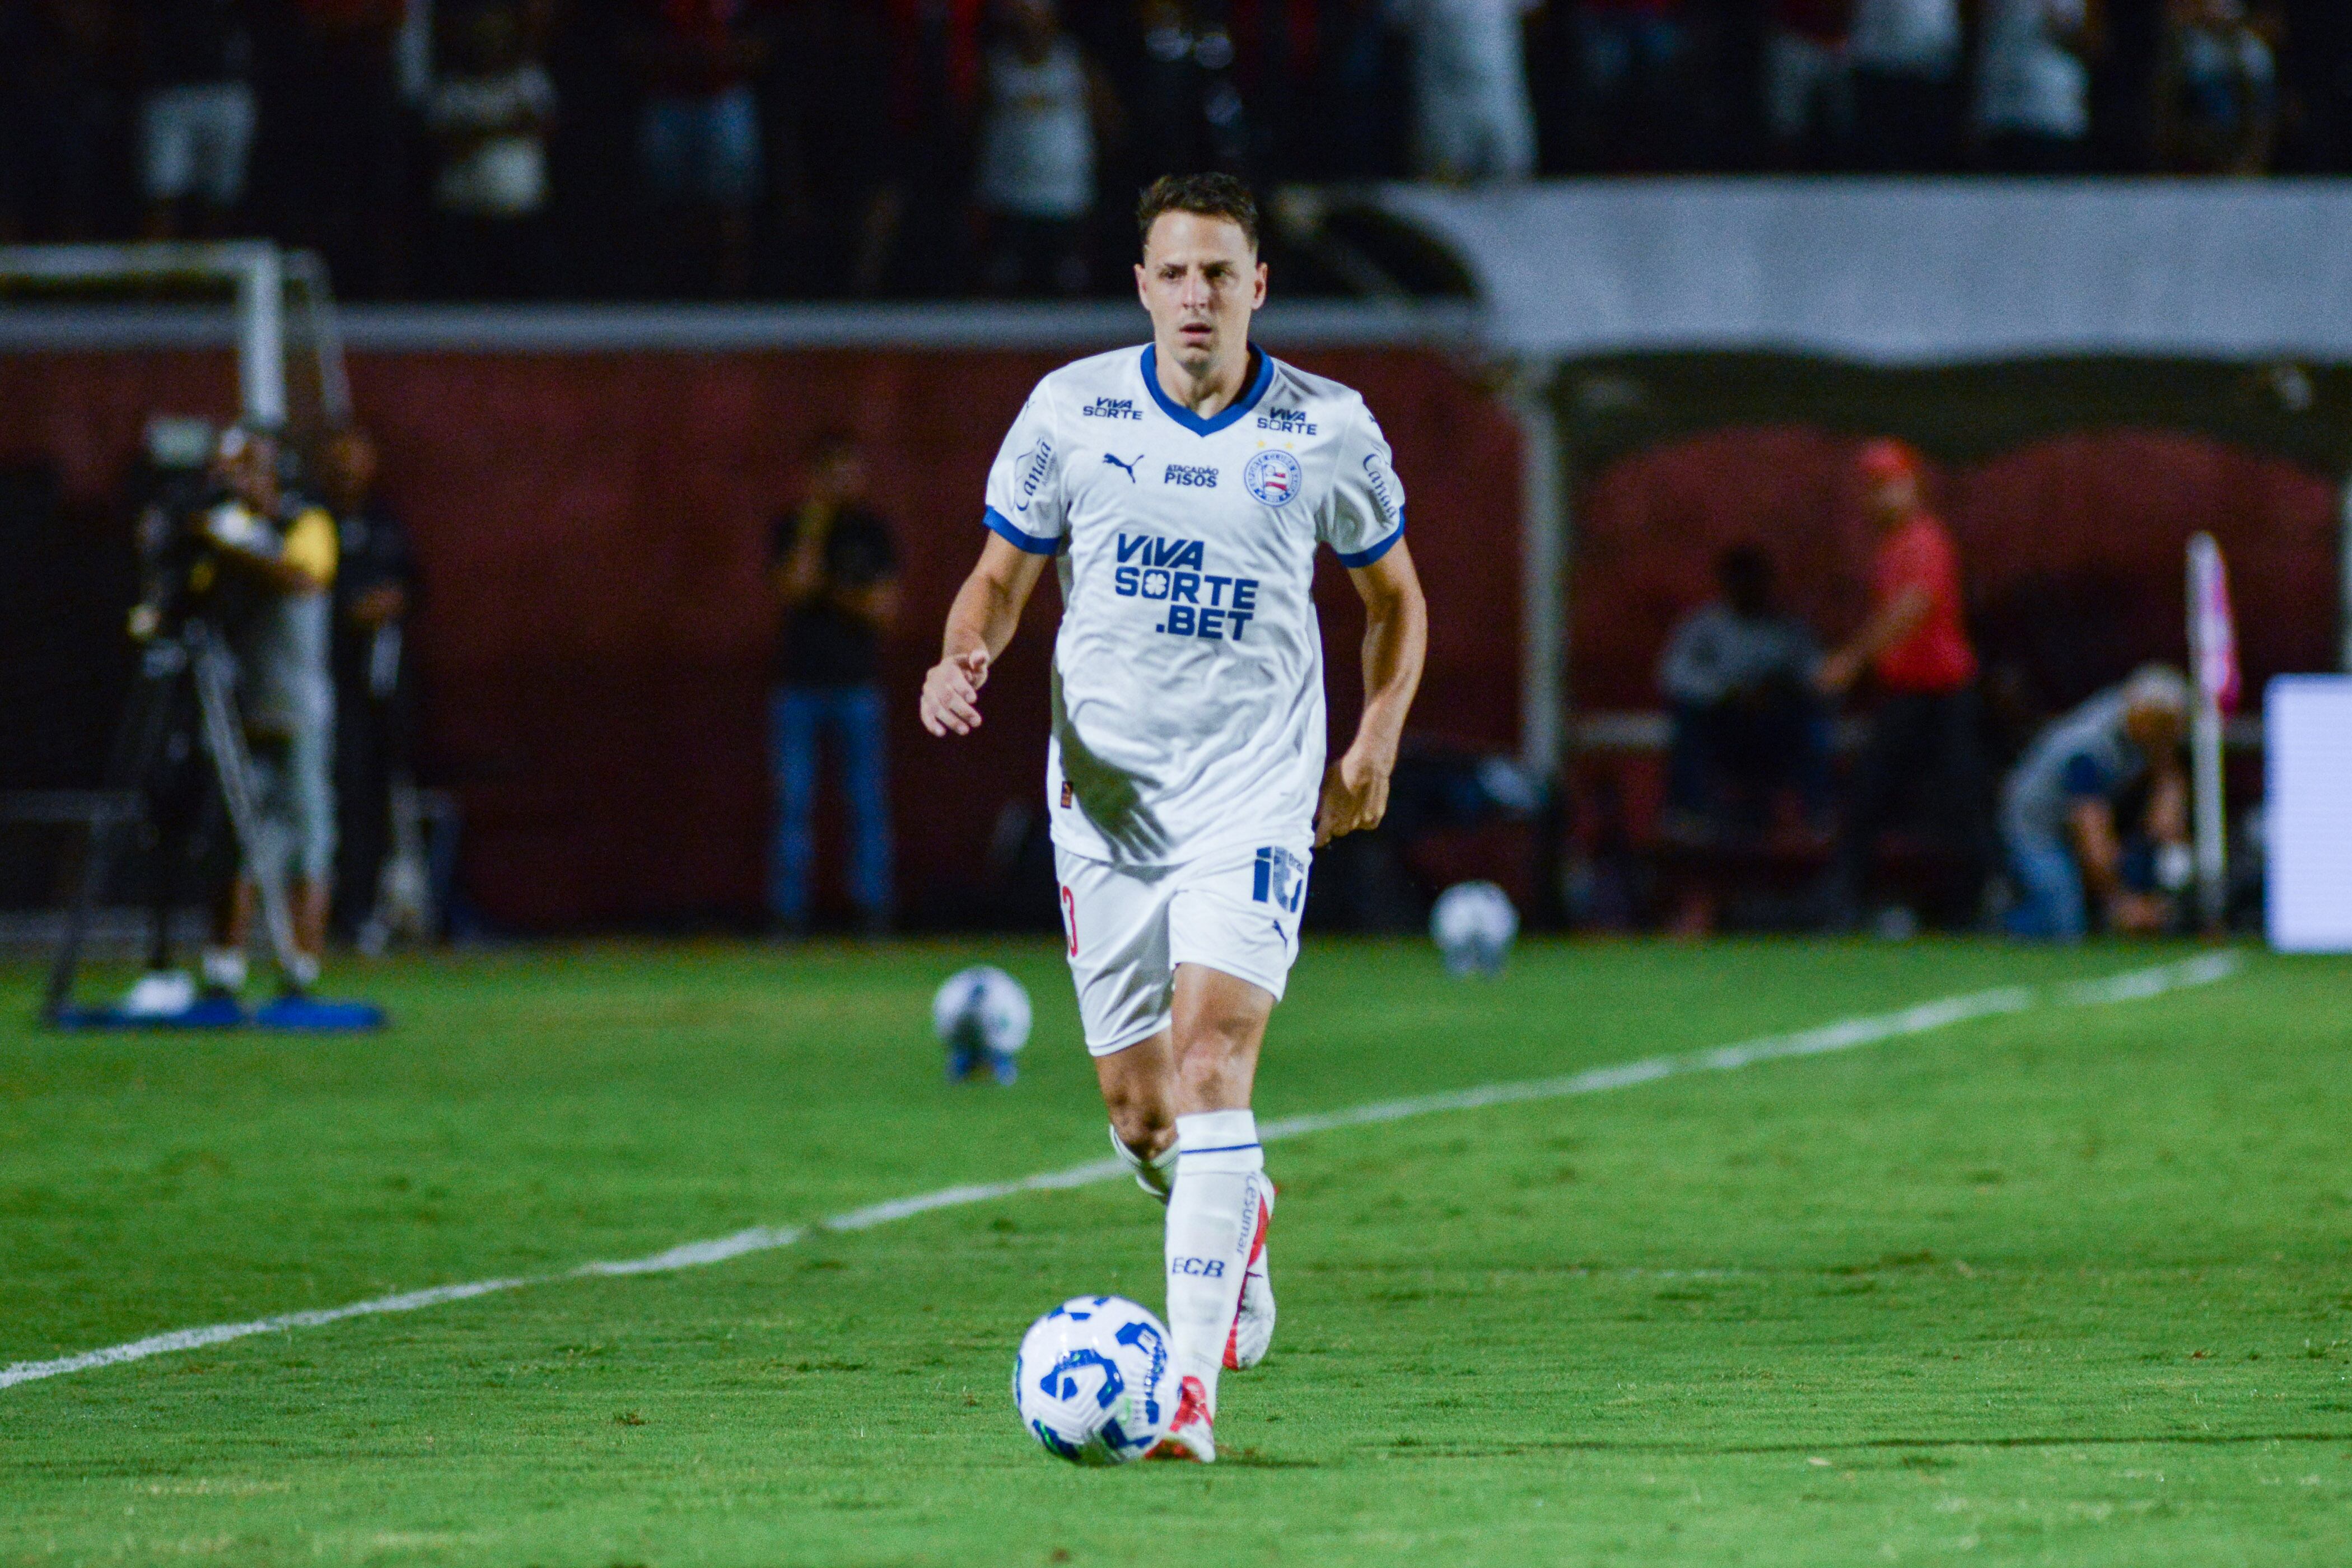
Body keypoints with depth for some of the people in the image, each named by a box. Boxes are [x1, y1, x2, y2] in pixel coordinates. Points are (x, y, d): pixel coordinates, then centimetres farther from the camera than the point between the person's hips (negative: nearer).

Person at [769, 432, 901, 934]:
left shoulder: (871, 530, 8)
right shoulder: (791, 529, 3)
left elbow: (888, 608, 5)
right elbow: (795, 586, -13)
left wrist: (852, 600, -12)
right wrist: (814, 525, -14)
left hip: (857, 682, 1)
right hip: (799, 681, -1)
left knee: (868, 799, -2)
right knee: (794, 800, -2)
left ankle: (872, 906, 2)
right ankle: (788, 910, 1)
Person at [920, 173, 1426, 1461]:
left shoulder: (1327, 430, -1)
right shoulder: (1071, 411, 0)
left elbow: (1394, 594, 14)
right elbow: (1002, 574, 9)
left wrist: (1374, 745, 3)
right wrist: (963, 659, -13)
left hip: (1255, 789, -2)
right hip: (1105, 793, 2)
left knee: (1211, 1054, -20)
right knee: (1136, 1107, 6)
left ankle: (1190, 1388, -24)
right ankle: (1237, 1210, 43)